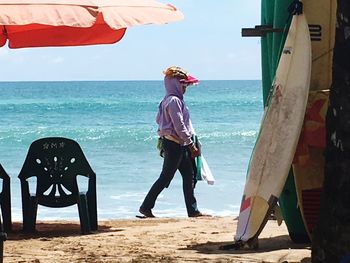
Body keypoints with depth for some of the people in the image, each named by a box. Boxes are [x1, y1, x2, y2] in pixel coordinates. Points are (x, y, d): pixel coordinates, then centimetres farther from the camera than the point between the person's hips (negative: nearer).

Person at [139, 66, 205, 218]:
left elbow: (158, 119, 21)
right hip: (174, 144, -10)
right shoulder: (174, 100, -16)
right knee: (166, 177, -4)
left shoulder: (168, 100, 14)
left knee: (189, 175, 8)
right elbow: (179, 126, -20)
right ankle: (146, 207, 2)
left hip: (179, 145, 10)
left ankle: (192, 210, 9)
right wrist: (191, 145, -17)